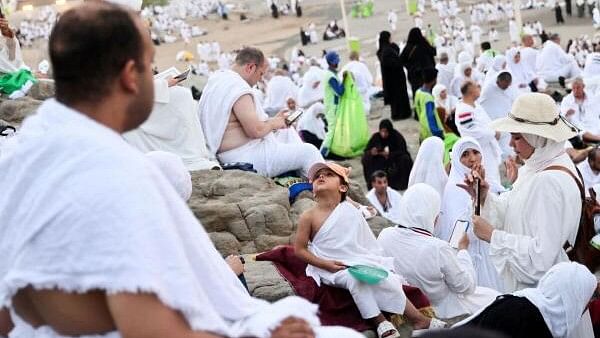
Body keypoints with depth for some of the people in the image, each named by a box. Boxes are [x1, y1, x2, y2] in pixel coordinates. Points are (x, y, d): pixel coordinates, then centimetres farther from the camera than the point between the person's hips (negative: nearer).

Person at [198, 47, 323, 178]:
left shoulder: (217, 78, 9)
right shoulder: (238, 89, -24)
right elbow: (256, 130, -27)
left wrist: (269, 120, 11)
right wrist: (273, 123, -9)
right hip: (246, 160, -11)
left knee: (287, 131, 25)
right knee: (308, 152, -5)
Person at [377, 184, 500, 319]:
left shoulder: (384, 235, -15)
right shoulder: (438, 248, -31)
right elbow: (466, 287, -16)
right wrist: (463, 249, -3)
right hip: (439, 308, -6)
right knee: (493, 296, 17)